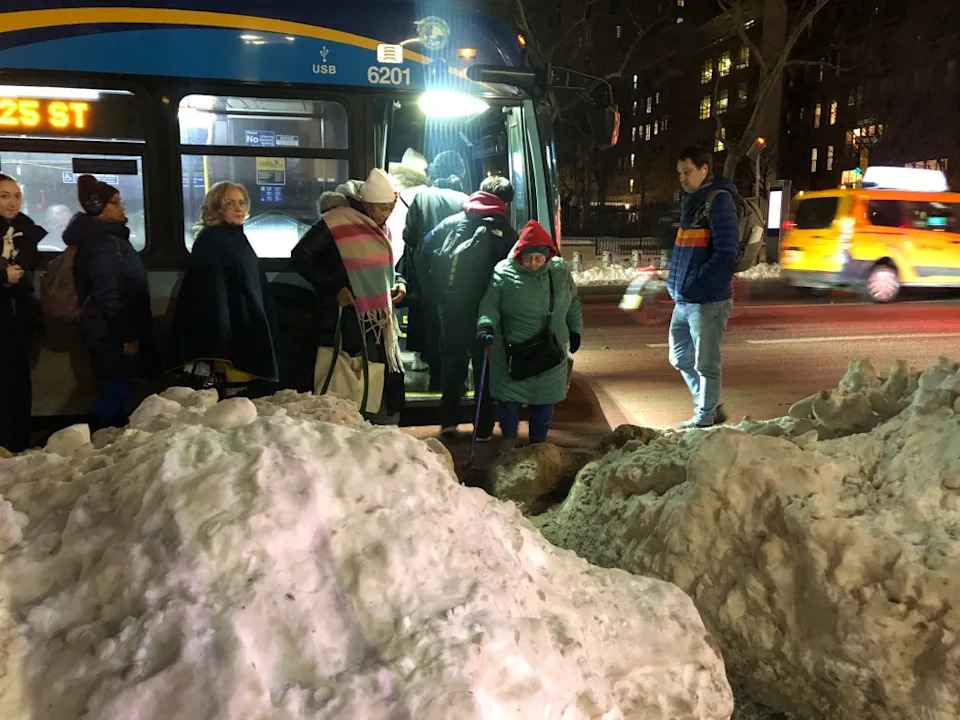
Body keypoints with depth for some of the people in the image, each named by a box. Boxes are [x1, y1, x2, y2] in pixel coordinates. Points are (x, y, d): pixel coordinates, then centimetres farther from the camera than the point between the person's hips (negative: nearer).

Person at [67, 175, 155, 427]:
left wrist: (129, 332, 21)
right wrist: (127, 336, -21)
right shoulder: (103, 243, -17)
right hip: (111, 333, -10)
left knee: (116, 390, 15)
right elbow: (108, 295, -23)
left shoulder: (105, 238, 15)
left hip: (110, 330, 10)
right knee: (117, 390, -3)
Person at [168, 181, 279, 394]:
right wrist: (220, 346, -25)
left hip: (248, 332, 9)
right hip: (228, 334, -9)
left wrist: (263, 327, 21)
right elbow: (211, 295, -19)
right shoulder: (209, 241, -12)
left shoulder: (239, 238, 15)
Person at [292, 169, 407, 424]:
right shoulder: (336, 223, -12)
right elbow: (300, 257, -12)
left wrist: (399, 282, 5)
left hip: (379, 318, 7)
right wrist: (334, 288, -16)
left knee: (390, 378, 8)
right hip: (346, 319, -7)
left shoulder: (382, 229, 13)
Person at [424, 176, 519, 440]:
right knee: (484, 366, 10)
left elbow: (426, 248, 3)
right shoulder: (507, 233, -3)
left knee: (452, 361, 16)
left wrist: (438, 290, 9)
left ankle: (449, 422, 19)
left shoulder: (452, 222, 5)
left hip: (450, 306, 2)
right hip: (484, 309, -2)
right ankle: (483, 428, 15)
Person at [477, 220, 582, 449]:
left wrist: (575, 331, 14)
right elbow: (490, 303, -11)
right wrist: (486, 325, -29)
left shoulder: (560, 270, 0)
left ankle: (538, 439, 31)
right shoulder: (503, 272, -11)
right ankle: (509, 436, 28)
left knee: (545, 398, 13)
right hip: (511, 348, -2)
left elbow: (573, 302, 13)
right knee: (507, 395, 5)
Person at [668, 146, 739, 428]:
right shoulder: (690, 201, 15)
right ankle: (710, 406, 31)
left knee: (705, 362, 2)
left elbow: (725, 253, -18)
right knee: (681, 357, 17)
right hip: (683, 300, 9)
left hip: (708, 300, -9)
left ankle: (705, 417, 16)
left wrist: (694, 286, -20)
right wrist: (674, 285, 13)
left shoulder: (719, 200, -11)